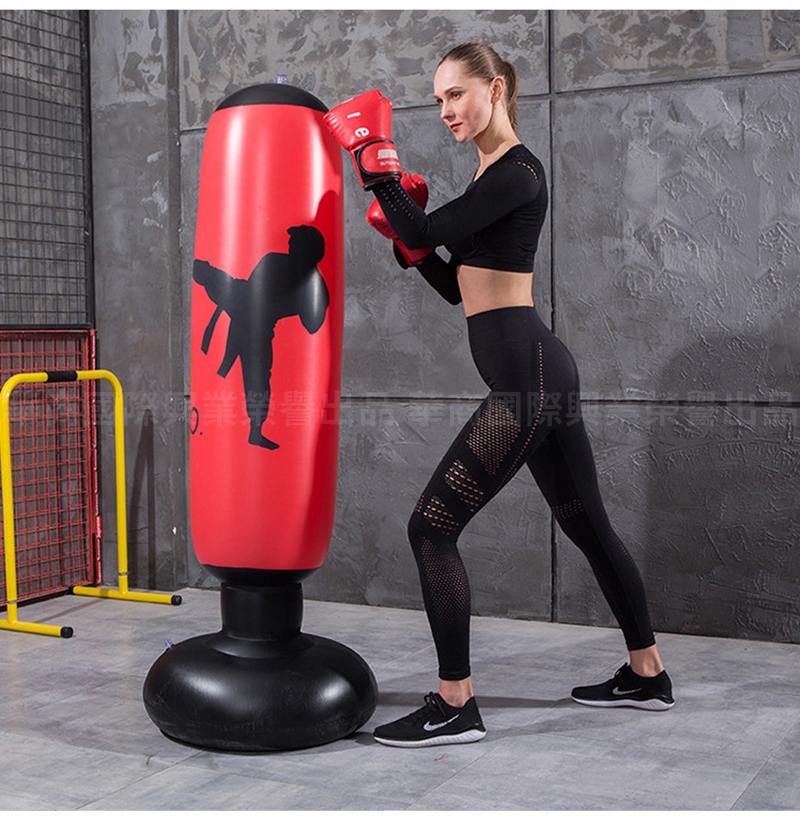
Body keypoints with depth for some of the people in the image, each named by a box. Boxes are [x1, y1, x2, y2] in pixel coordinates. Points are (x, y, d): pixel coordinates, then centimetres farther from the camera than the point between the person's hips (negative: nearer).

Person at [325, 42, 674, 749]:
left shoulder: (518, 172, -11)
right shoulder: (490, 176, 18)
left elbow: (426, 231, -20)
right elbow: (455, 285, 21)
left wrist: (375, 155, -12)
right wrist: (405, 233, 9)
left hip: (526, 376, -11)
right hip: (539, 373, 11)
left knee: (433, 527, -9)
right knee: (587, 523, 17)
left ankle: (454, 707, -2)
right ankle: (647, 674, 30)